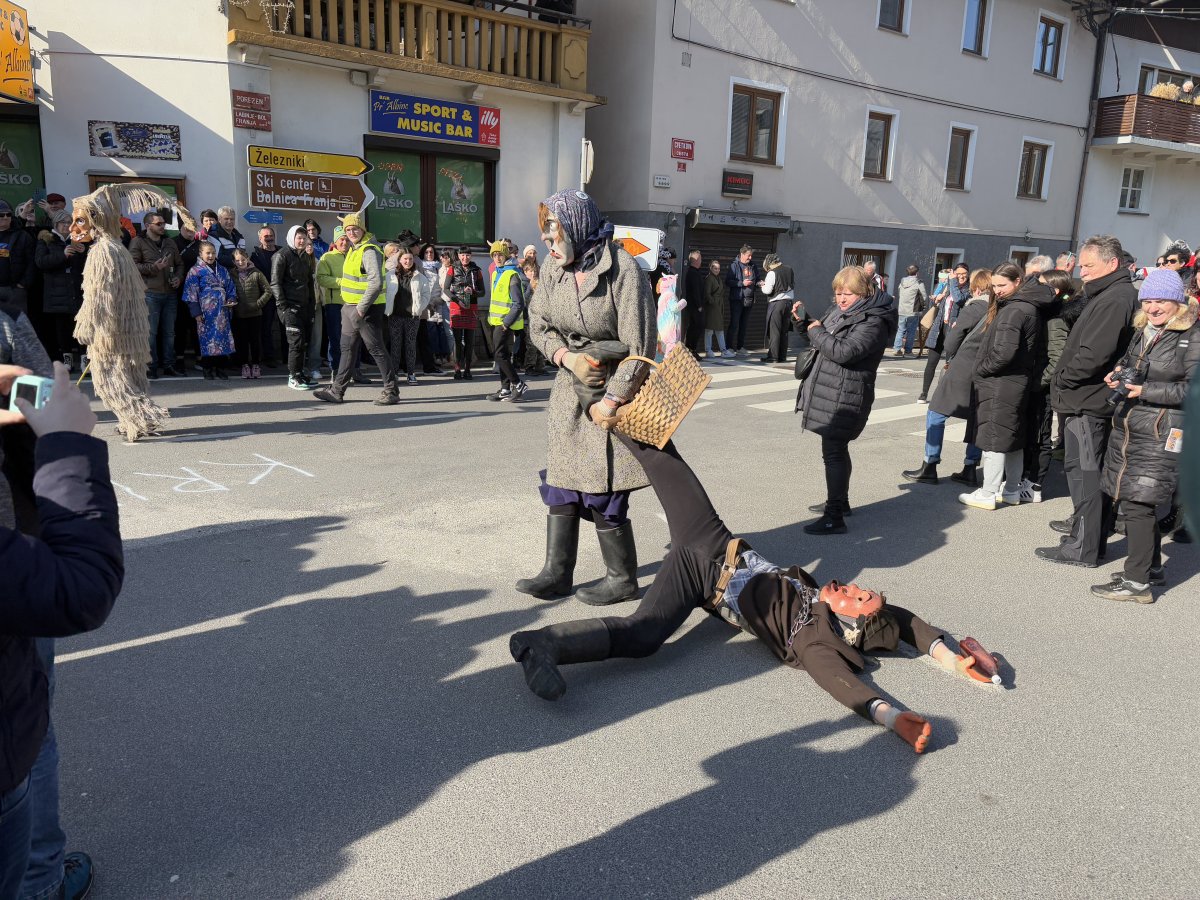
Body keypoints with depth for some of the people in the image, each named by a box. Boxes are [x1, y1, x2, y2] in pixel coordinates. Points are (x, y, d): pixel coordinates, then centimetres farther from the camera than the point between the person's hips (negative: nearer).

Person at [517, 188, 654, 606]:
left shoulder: (623, 270, -17)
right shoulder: (553, 266, 1)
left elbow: (639, 348, -18)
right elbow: (538, 324, 9)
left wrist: (611, 401, -20)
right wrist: (567, 356, -10)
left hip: (614, 391, -6)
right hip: (570, 386, 7)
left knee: (602, 491, -3)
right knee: (560, 480, 9)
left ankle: (622, 578, 16)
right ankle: (557, 572, 21)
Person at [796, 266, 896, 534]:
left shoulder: (873, 322, -17)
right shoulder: (840, 312, 13)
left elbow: (844, 352, -30)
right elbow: (824, 341, 27)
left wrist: (816, 331, -16)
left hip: (844, 398, -10)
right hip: (830, 394, 10)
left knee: (834, 453, -10)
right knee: (836, 449, 21)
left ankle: (835, 518, -6)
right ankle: (840, 501, 37)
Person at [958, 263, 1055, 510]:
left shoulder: (1013, 311, -18)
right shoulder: (1030, 307, 13)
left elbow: (1004, 353, -25)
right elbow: (1038, 351, 17)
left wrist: (982, 369, -10)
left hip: (999, 386, -10)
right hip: (1018, 383, 10)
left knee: (994, 439, -3)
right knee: (1013, 439, 15)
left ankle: (987, 495, 4)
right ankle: (1012, 491, 25)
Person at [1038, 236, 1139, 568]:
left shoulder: (1115, 300, -17)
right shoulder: (1112, 295, 16)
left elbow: (1094, 354, -25)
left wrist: (1062, 379, -12)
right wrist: (1064, 381, 10)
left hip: (1087, 403, -10)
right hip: (1096, 401, 10)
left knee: (1084, 472, -6)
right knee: (1092, 471, 17)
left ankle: (1083, 547, 0)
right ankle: (1091, 536, 28)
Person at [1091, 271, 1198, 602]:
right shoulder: (1142, 332, 14)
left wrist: (1146, 391, -18)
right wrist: (1119, 374, 7)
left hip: (1158, 435, -8)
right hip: (1126, 428, 8)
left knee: (1136, 504, -8)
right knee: (1141, 504, 15)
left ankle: (1136, 581, 0)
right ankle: (1152, 568, 29)